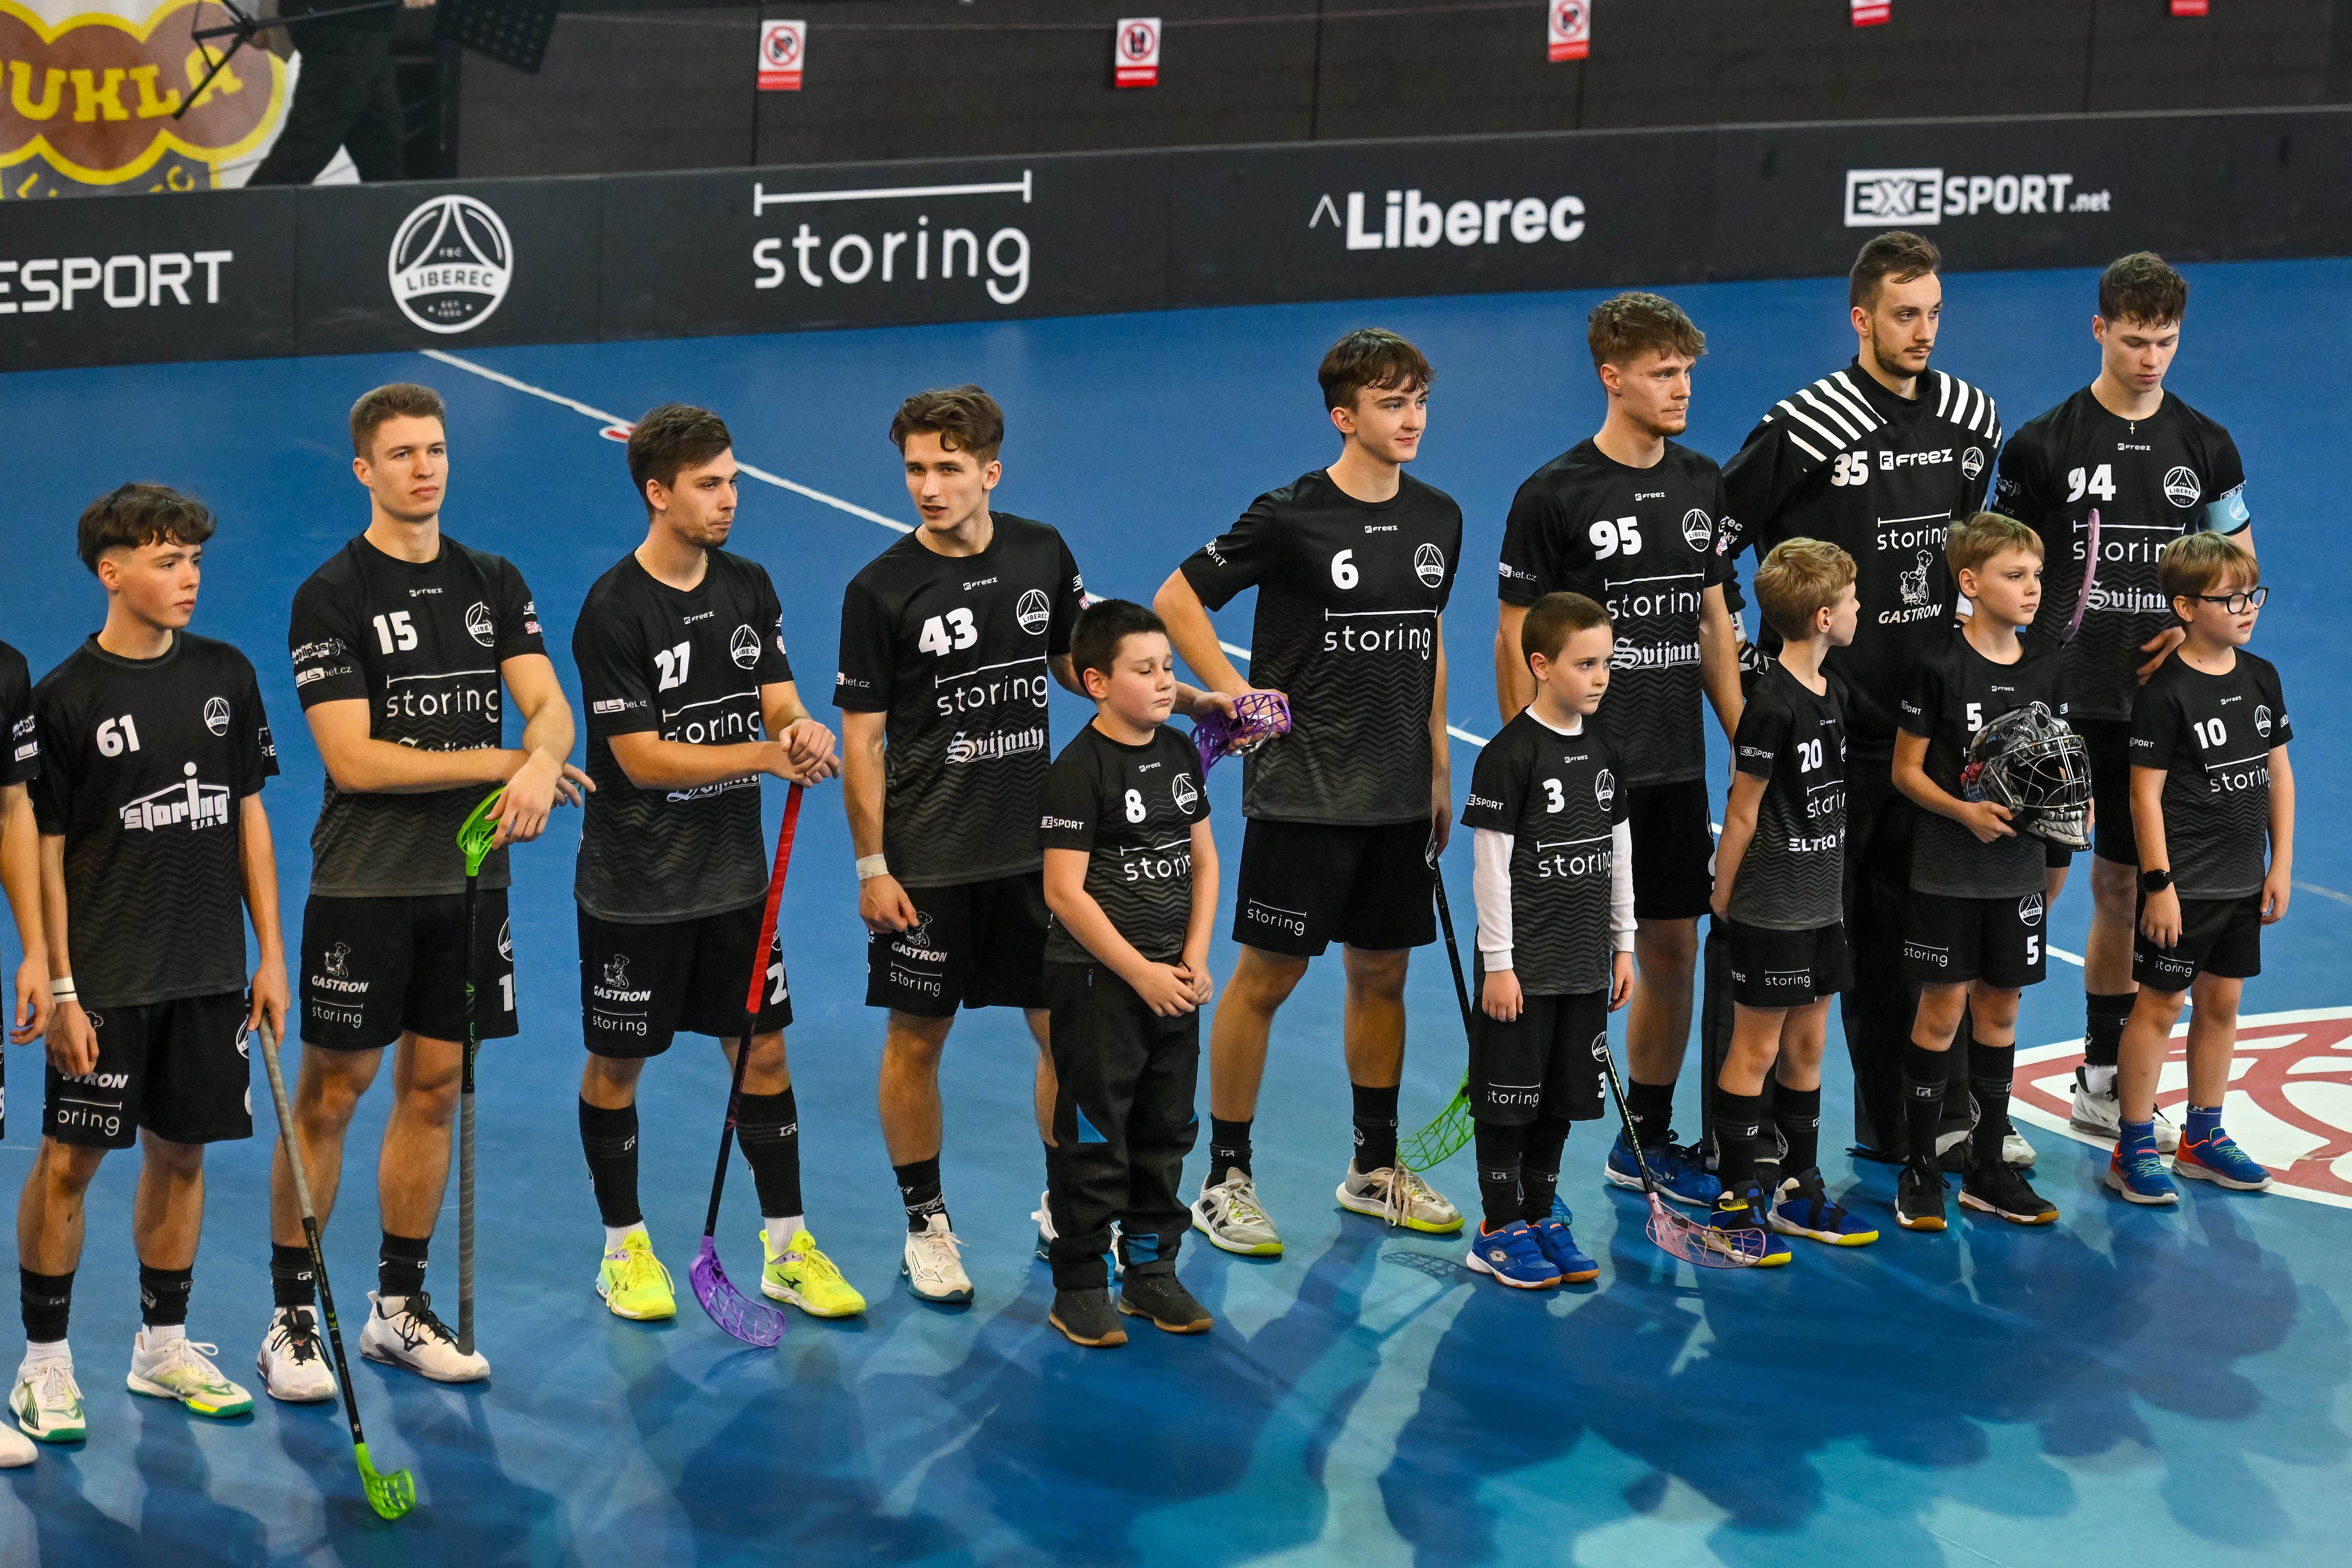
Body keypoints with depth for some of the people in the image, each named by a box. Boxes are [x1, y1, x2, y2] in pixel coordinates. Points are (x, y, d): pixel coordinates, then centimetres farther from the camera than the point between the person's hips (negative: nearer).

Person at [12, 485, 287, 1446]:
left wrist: (270, 953, 7)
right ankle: (44, 1365, 9)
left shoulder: (225, 676, 4)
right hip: (106, 978, -4)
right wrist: (61, 989, -11)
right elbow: (45, 853, -7)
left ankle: (163, 1346, 24)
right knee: (69, 1162, -2)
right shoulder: (66, 698, -9)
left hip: (208, 972, 4)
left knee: (180, 1153, 11)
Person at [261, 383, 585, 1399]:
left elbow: (550, 708, 0)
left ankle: (399, 1310, 21)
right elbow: (354, 759, -14)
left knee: (435, 1088, 10)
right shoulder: (331, 598, -8)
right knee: (330, 1094, -2)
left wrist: (540, 765, -24)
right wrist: (501, 763, -14)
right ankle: (292, 1323, 5)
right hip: (362, 887, -5)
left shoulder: (495, 584, 9)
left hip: (470, 882, 5)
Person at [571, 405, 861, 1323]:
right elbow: (643, 759, -20)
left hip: (734, 876, 5)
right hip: (634, 891, -5)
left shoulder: (749, 588, 3)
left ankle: (785, 1249, 18)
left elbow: (779, 703, 4)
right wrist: (766, 755, -26)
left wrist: (801, 728, -20)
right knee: (617, 1065, 7)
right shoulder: (615, 611, -17)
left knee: (763, 1052, 8)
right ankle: (625, 1249, 23)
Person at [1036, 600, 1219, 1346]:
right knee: (1092, 1140, -1)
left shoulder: (1180, 752, 6)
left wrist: (1195, 959, 0)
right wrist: (1141, 974, -17)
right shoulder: (1080, 769, -16)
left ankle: (1152, 1271, 25)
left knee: (1166, 1132, 13)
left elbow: (1203, 859, 13)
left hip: (1173, 980, 7)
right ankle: (1080, 1289, 8)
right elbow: (1065, 892, -18)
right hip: (1096, 980, -7)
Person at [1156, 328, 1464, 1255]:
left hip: (1398, 795, 6)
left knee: (1382, 971, 13)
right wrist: (1237, 698, -11)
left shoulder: (1437, 519, 7)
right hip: (1303, 789, -6)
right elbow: (1175, 600, -6)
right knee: (1267, 976, -1)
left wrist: (1438, 769, 17)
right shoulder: (1291, 517, -12)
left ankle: (1376, 1169, 26)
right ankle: (1225, 1180, 9)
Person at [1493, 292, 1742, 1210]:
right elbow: (1516, 640, -8)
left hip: (1676, 766, 6)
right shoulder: (1555, 495, -11)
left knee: (1672, 952, 12)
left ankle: (1649, 1141, 26)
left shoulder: (1700, 484, 8)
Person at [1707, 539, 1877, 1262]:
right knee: (1756, 1049, 0)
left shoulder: (1832, 692, 8)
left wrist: (1830, 887, 15)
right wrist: (1723, 896, -6)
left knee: (1806, 1046, 14)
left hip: (1820, 903, 8)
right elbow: (1743, 811, -13)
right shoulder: (1773, 705, -19)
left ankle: (1799, 1190, 24)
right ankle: (1735, 1201, 7)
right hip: (1771, 911, -8)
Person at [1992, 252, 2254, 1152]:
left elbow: (2241, 566, 15)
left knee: (2122, 887, 12)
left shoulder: (2206, 447, 6)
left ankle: (2104, 1084, 25)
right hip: (2059, 698, -3)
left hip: (2155, 700, 4)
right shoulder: (2045, 444, -3)